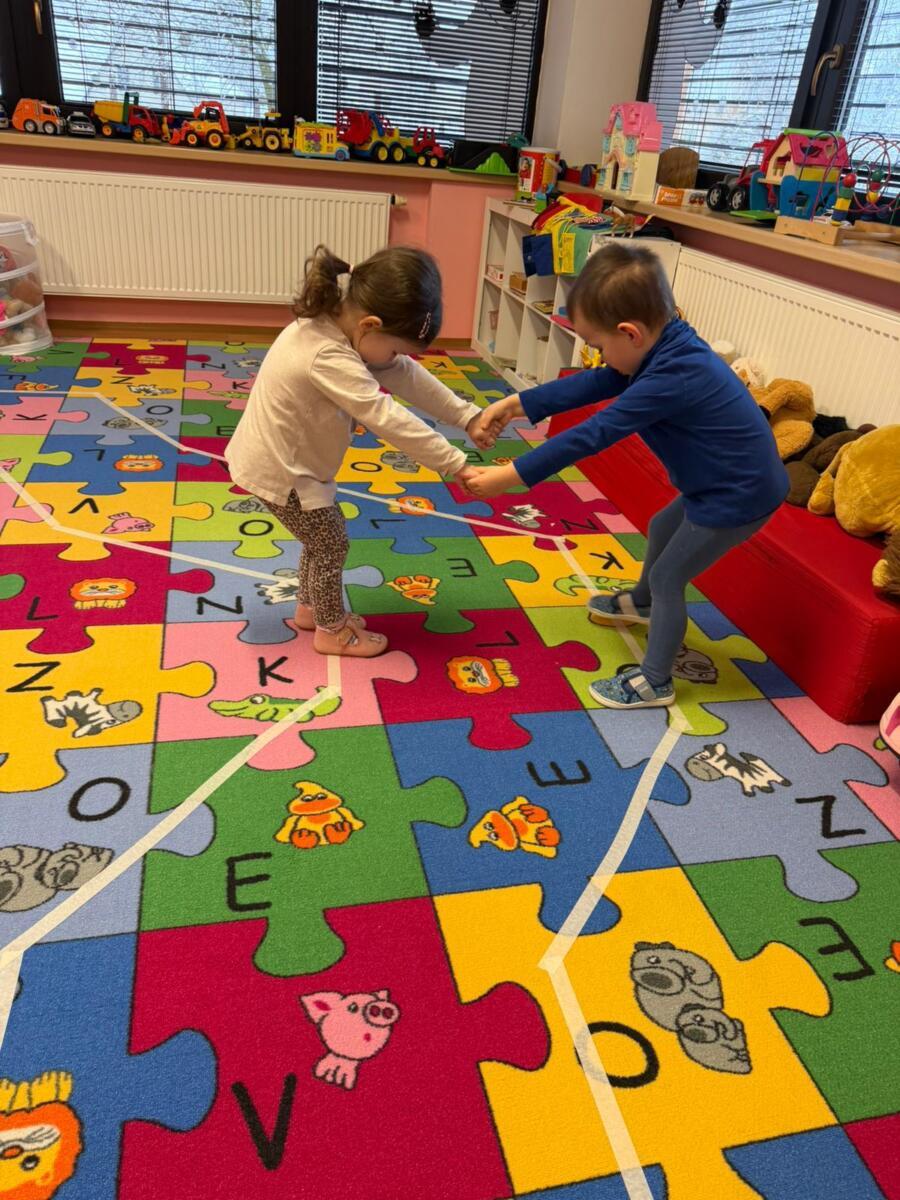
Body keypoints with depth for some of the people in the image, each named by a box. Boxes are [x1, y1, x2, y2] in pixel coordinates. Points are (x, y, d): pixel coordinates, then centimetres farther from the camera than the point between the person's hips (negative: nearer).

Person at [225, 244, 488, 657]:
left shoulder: (340, 326, -4)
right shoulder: (328, 357, -34)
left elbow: (408, 377, -1)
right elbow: (387, 418, -36)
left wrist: (467, 416, -5)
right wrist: (454, 464, -32)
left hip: (285, 456, 9)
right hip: (278, 468, -9)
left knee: (321, 536, 22)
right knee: (331, 543, 5)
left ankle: (309, 607, 40)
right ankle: (332, 630, 22)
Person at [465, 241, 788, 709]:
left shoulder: (672, 376, -32)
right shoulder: (666, 347, -4)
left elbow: (592, 434, -33)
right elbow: (593, 384, 2)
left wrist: (510, 476, -29)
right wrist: (518, 404, -1)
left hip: (740, 497, -10)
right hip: (720, 481, 10)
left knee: (668, 578, 3)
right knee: (661, 529, 29)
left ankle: (654, 682, 20)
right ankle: (640, 603, 57)